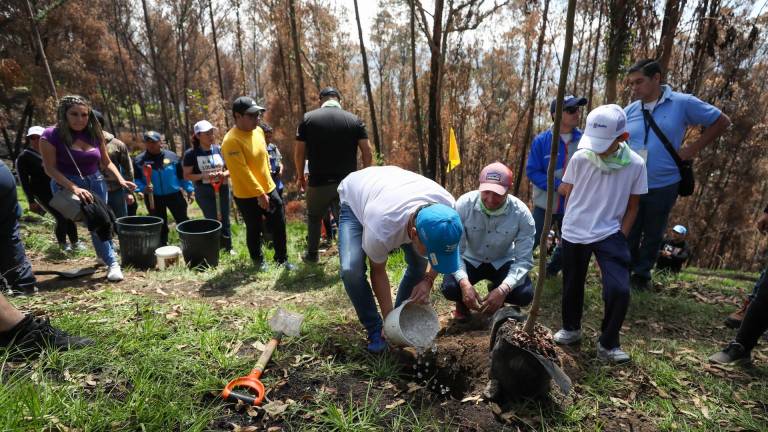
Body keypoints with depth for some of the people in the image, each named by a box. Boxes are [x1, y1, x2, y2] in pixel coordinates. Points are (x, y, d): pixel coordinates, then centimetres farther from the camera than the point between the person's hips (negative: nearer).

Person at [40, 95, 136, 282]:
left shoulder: (95, 134, 1)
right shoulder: (51, 135, -12)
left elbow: (107, 162, 9)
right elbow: (50, 169, -14)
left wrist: (121, 179, -7)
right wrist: (74, 188, -26)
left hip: (96, 183, 5)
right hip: (68, 185, -4)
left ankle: (106, 256, 27)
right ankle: (112, 262, -17)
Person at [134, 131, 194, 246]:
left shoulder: (171, 156, 0)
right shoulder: (139, 160, -1)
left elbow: (182, 175, 5)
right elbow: (136, 179, 0)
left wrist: (190, 190, 3)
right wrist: (143, 188, -20)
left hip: (174, 195, -1)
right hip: (153, 197, 1)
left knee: (183, 221, 4)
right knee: (160, 226, 11)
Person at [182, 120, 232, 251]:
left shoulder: (219, 149, 2)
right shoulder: (191, 154, -7)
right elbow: (186, 176, -5)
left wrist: (224, 174, -14)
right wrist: (203, 176, -21)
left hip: (222, 190, 3)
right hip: (204, 192, -3)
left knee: (225, 219, 9)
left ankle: (229, 248, 21)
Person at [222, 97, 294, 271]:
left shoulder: (259, 131, 3)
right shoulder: (231, 141, -22)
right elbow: (242, 171, -25)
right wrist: (259, 193, -24)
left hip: (268, 188, 7)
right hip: (247, 195, -6)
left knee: (279, 225, 9)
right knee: (254, 229, 10)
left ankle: (282, 259, 24)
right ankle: (258, 260, 31)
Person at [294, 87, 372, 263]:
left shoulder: (308, 118, 2)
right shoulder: (354, 120, 3)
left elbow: (299, 152, 0)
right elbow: (367, 153, -2)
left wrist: (300, 177, 13)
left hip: (318, 182, 0)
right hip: (347, 183, 0)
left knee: (314, 217, 22)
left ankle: (312, 254, 35)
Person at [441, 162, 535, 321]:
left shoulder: (521, 213, -24)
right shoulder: (464, 204, -26)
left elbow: (524, 259, -22)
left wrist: (503, 290, -38)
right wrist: (464, 283, -39)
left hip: (503, 262, 1)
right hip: (470, 260, -1)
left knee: (525, 294, -23)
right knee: (449, 288, -27)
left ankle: (497, 298, 13)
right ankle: (463, 303, 12)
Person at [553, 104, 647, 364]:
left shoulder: (635, 165, -8)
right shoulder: (580, 158, -10)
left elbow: (632, 206, 2)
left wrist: (621, 238, -2)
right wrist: (572, 224, 4)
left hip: (609, 234, 0)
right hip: (574, 234, 1)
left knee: (619, 290, -13)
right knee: (572, 285, 14)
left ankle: (608, 344, 10)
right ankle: (571, 329, 40)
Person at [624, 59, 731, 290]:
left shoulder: (683, 103, -7)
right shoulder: (630, 111, -1)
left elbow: (721, 121, 3)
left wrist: (694, 148, -4)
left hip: (663, 186, -1)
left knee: (653, 234, 16)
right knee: (628, 233, 10)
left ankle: (642, 273, 34)